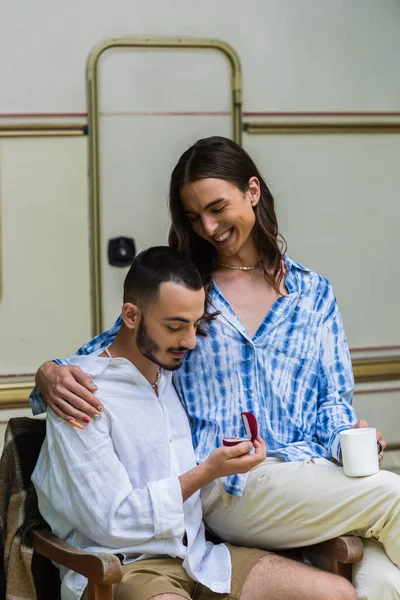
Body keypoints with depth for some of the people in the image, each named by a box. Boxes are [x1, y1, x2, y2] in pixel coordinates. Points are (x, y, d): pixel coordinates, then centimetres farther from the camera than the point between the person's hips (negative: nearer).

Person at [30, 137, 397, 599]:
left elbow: (333, 399, 16)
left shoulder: (314, 293, 15)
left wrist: (347, 437, -7)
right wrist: (49, 373, -13)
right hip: (229, 487, -2)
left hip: (316, 474, 3)